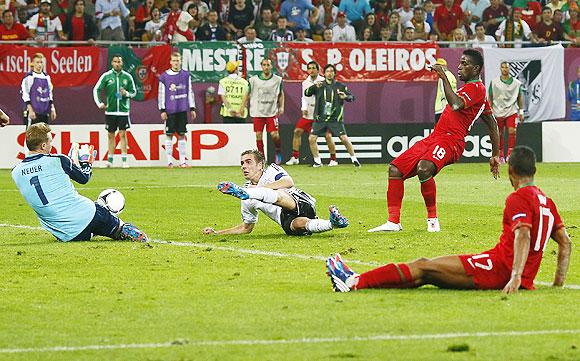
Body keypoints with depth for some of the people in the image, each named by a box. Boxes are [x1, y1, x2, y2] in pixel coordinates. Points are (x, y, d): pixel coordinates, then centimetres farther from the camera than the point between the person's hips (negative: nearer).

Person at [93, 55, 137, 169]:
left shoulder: (127, 77, 2)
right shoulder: (106, 76, 0)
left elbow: (134, 92, 11)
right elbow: (96, 89, 5)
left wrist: (127, 94, -10)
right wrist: (99, 103, -5)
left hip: (123, 110, -1)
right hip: (110, 111, 1)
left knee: (123, 134, -5)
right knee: (111, 135, 6)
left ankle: (124, 160, -4)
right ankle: (110, 160, 12)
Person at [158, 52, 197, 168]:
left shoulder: (186, 75, 7)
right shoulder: (164, 76, 0)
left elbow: (190, 92, 12)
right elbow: (161, 94, 1)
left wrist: (192, 108, 9)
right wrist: (162, 110, -4)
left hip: (182, 109, 2)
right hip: (170, 110, -2)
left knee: (182, 135, 4)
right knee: (169, 135, 1)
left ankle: (182, 161, 8)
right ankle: (169, 161, 5)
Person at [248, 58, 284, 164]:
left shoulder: (277, 80, 2)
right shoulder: (254, 80, 0)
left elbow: (281, 94, 16)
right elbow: (248, 94, 9)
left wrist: (281, 107, 6)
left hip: (272, 112, -1)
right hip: (258, 112, 1)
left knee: (275, 135, -10)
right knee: (258, 135, -1)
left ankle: (278, 152, 17)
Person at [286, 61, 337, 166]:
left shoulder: (323, 82, -8)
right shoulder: (305, 83, 8)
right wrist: (304, 108, 2)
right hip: (308, 114, 5)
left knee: (328, 136, -10)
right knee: (297, 131, -1)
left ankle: (333, 159, 4)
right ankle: (295, 157, 8)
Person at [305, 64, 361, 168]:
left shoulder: (340, 86, 3)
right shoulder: (319, 85, 4)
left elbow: (352, 97, 3)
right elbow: (307, 93, -4)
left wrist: (345, 97, -20)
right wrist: (314, 86, -23)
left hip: (335, 119, -2)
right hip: (320, 118, 2)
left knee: (344, 138, -9)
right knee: (311, 139, -7)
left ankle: (354, 159, 6)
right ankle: (317, 161, 8)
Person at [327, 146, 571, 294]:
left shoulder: (519, 198, -8)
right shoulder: (545, 200, 20)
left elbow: (523, 236, -23)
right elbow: (566, 243, 21)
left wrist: (515, 278, -33)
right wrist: (558, 284, 22)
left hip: (500, 267, -8)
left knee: (425, 267, -6)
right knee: (424, 269, 10)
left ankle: (355, 283, -8)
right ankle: (359, 281, 10)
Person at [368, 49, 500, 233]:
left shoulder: (477, 88, -5)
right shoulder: (468, 88, 26)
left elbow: (456, 105, -26)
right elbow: (492, 125, 30)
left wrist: (444, 77, -20)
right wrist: (495, 154, 31)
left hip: (450, 141, -10)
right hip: (434, 138, 10)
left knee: (423, 169, -36)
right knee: (395, 169, 2)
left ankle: (433, 218, -20)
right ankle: (394, 222, 3)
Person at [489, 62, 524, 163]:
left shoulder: (516, 83, 4)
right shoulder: (494, 82, 2)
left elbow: (520, 97, 12)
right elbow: (490, 97, 6)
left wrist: (521, 112, 8)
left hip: (512, 112, 0)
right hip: (498, 112, 0)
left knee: (512, 132, -16)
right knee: (499, 135, 4)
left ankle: (510, 154, -10)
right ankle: (501, 156, 14)